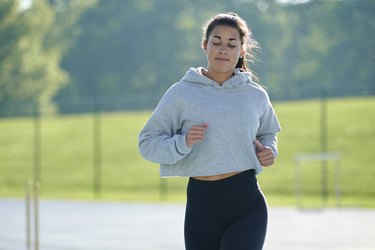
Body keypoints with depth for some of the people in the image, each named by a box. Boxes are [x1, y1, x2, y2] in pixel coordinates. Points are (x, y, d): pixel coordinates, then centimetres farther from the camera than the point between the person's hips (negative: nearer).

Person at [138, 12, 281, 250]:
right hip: (201, 206, 0)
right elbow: (148, 143, 0)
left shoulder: (256, 95, 8)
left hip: (247, 204, 0)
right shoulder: (182, 93, 0)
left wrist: (269, 151, 5)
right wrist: (183, 143, -18)